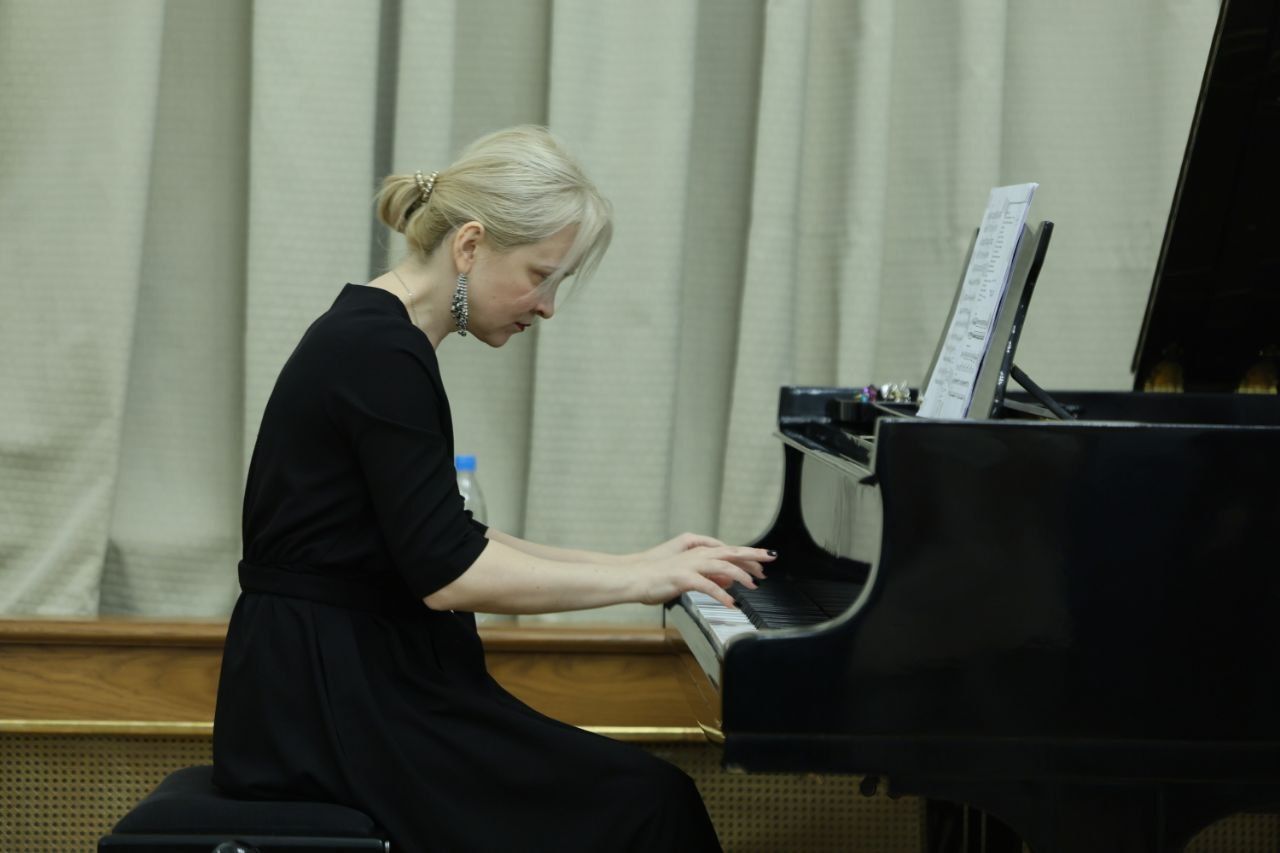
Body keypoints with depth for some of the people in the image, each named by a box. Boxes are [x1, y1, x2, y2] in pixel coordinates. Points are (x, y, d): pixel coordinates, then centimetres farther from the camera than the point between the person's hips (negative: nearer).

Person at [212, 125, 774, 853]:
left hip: (357, 682, 9)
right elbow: (447, 574, -22)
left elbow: (450, 544, 19)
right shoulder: (380, 356, -18)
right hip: (329, 700, -9)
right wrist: (639, 580, -14)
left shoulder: (378, 339, 12)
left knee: (632, 791, 4)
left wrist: (638, 567, 12)